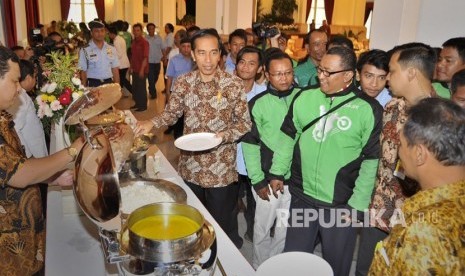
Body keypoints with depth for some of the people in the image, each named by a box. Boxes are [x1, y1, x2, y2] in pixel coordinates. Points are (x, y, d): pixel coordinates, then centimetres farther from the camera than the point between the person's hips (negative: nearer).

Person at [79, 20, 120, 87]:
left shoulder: (112, 49, 7)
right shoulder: (85, 51, -2)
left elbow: (115, 70, 8)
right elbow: (83, 72, 0)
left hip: (109, 83, 3)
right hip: (93, 85, -3)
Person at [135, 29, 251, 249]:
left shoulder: (234, 85, -11)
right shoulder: (183, 82, -3)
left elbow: (245, 123, -6)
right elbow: (171, 113, 8)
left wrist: (224, 135, -23)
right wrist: (151, 123, -11)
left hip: (222, 170, -3)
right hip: (190, 168, 3)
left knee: (223, 228, 14)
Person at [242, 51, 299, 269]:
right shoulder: (258, 103, -9)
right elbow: (249, 143, -7)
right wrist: (257, 180, -9)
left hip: (297, 176, 2)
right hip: (269, 177, -2)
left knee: (286, 226, 18)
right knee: (263, 228, 13)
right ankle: (259, 267, 37)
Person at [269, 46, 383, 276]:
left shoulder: (368, 109, -12)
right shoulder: (304, 98, -1)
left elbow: (371, 160, -9)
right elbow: (288, 136, 9)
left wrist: (358, 205, -8)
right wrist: (277, 171, 9)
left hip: (342, 204, -3)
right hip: (301, 197, 3)